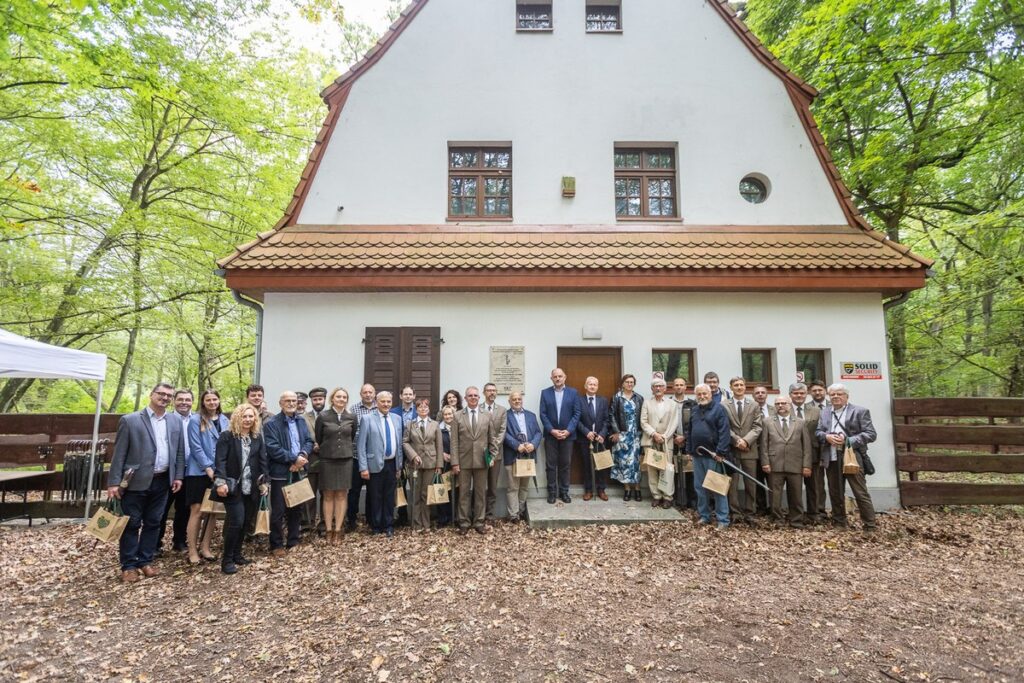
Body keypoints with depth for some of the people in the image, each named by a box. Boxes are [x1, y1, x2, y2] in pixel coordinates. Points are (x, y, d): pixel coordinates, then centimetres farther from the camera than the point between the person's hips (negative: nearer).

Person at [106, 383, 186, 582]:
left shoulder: (175, 423, 8)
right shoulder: (130, 420, -5)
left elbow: (179, 452, 11)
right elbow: (119, 453, -6)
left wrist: (178, 476, 6)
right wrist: (114, 482, -9)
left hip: (162, 481, 4)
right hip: (136, 482, -4)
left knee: (153, 523, 12)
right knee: (131, 524, 6)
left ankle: (145, 561, 24)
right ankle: (129, 565, 18)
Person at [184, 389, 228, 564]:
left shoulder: (224, 420, 8)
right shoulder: (196, 420, -6)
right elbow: (196, 447, -11)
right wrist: (208, 467, -15)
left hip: (219, 471, 5)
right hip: (199, 471, -5)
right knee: (197, 510, -2)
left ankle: (205, 548, 20)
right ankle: (192, 550, 8)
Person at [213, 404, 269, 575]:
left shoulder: (258, 438, 9)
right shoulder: (226, 436, -5)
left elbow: (263, 461, 9)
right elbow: (220, 460, -11)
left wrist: (264, 482, 2)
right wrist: (220, 482, -21)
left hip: (251, 488, 5)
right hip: (233, 487, -5)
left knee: (244, 523, 10)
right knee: (236, 522, -9)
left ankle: (237, 554, 25)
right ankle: (227, 560, 5)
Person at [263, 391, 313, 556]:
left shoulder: (301, 421, 11)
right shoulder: (271, 424, -8)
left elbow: (309, 441, 6)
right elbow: (273, 449, -17)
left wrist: (302, 456, -14)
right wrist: (294, 459, -19)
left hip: (299, 471, 6)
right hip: (280, 473, -5)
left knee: (297, 509, 14)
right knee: (278, 511, 3)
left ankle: (293, 542, 27)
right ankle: (276, 545, 18)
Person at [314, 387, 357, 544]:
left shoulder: (351, 417, 2)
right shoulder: (323, 416, -4)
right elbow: (317, 438, 5)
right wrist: (323, 450, 11)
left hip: (345, 459, 2)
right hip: (327, 459, -2)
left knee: (342, 495, 4)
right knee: (328, 495, 4)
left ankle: (337, 530, 10)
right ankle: (329, 530, 11)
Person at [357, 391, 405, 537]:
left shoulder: (397, 418, 8)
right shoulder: (367, 419, -5)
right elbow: (361, 445, -8)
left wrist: (399, 464, 11)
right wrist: (363, 467, -13)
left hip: (392, 464, 3)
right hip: (375, 464, -3)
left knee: (389, 497, 11)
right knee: (375, 498, 8)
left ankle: (389, 526, 24)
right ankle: (376, 526, 24)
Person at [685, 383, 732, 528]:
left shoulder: (718, 409, -7)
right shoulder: (694, 410, 13)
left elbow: (724, 432, -14)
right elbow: (689, 432, 16)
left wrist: (720, 452, -19)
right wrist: (689, 450, 11)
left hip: (713, 455, -6)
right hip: (697, 455, 6)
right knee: (700, 487, 11)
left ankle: (723, 519, 6)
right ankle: (704, 516, 22)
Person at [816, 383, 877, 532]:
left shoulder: (860, 411, 0)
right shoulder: (824, 413, 14)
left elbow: (871, 434, -7)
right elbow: (818, 432, 12)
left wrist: (848, 440, -17)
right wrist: (827, 437, -11)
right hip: (832, 459, 5)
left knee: (861, 493, -3)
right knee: (835, 493, 13)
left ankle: (870, 526, 8)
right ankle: (839, 522, 26)